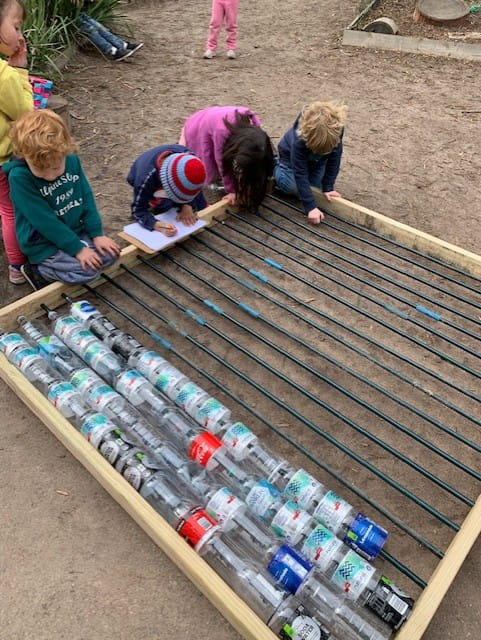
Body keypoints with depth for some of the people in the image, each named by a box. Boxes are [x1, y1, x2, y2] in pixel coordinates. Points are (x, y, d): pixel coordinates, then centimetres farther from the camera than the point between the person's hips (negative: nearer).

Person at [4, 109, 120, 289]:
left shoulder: (72, 160, -10)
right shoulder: (19, 177, -25)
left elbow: (86, 198, 0)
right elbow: (44, 221, -24)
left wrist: (96, 233, -4)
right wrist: (76, 248, -22)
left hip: (76, 231, 7)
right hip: (44, 244, -6)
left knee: (110, 253, -2)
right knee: (88, 269, -21)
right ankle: (37, 270, 1)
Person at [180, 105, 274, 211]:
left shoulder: (254, 131, -30)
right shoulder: (222, 131, -46)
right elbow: (223, 164, -33)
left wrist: (245, 187, -21)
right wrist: (232, 190, -27)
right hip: (197, 128, -4)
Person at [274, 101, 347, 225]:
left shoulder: (336, 129, -36)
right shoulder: (299, 140, -45)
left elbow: (334, 159, -23)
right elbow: (300, 175, -42)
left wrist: (328, 187, -26)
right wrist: (311, 207, -46)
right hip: (291, 156, -4)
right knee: (292, 186, -21)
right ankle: (275, 168, 11)